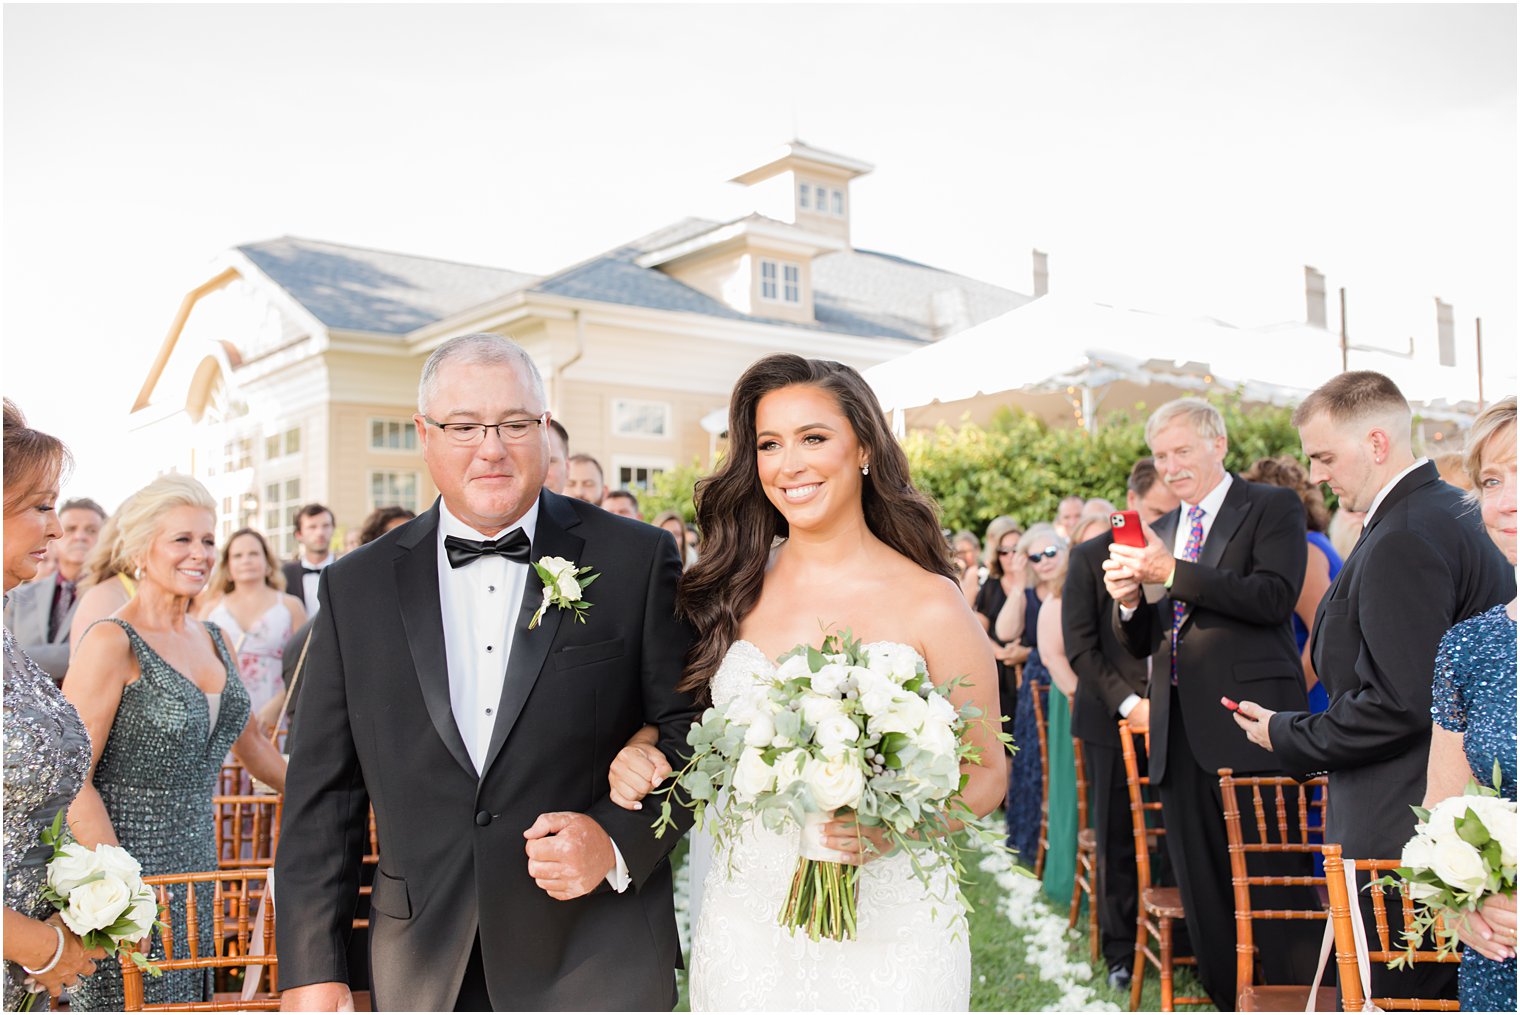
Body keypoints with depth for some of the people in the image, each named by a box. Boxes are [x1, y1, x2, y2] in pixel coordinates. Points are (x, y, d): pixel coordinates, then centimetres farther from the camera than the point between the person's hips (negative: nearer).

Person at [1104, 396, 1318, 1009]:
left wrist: (1174, 573, -18)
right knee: (1203, 901, 10)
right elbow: (1140, 644, 18)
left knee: (1275, 885, -5)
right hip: (1180, 735, 6)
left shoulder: (1273, 508, 2)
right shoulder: (1159, 532, 19)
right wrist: (1128, 599, -3)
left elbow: (1275, 596, -14)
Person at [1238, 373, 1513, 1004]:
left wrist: (1285, 734, -11)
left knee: (1383, 993, 0)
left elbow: (1400, 706, -24)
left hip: (1398, 835, -10)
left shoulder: (1402, 541, -20)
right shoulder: (1453, 512, 12)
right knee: (1444, 990, 19)